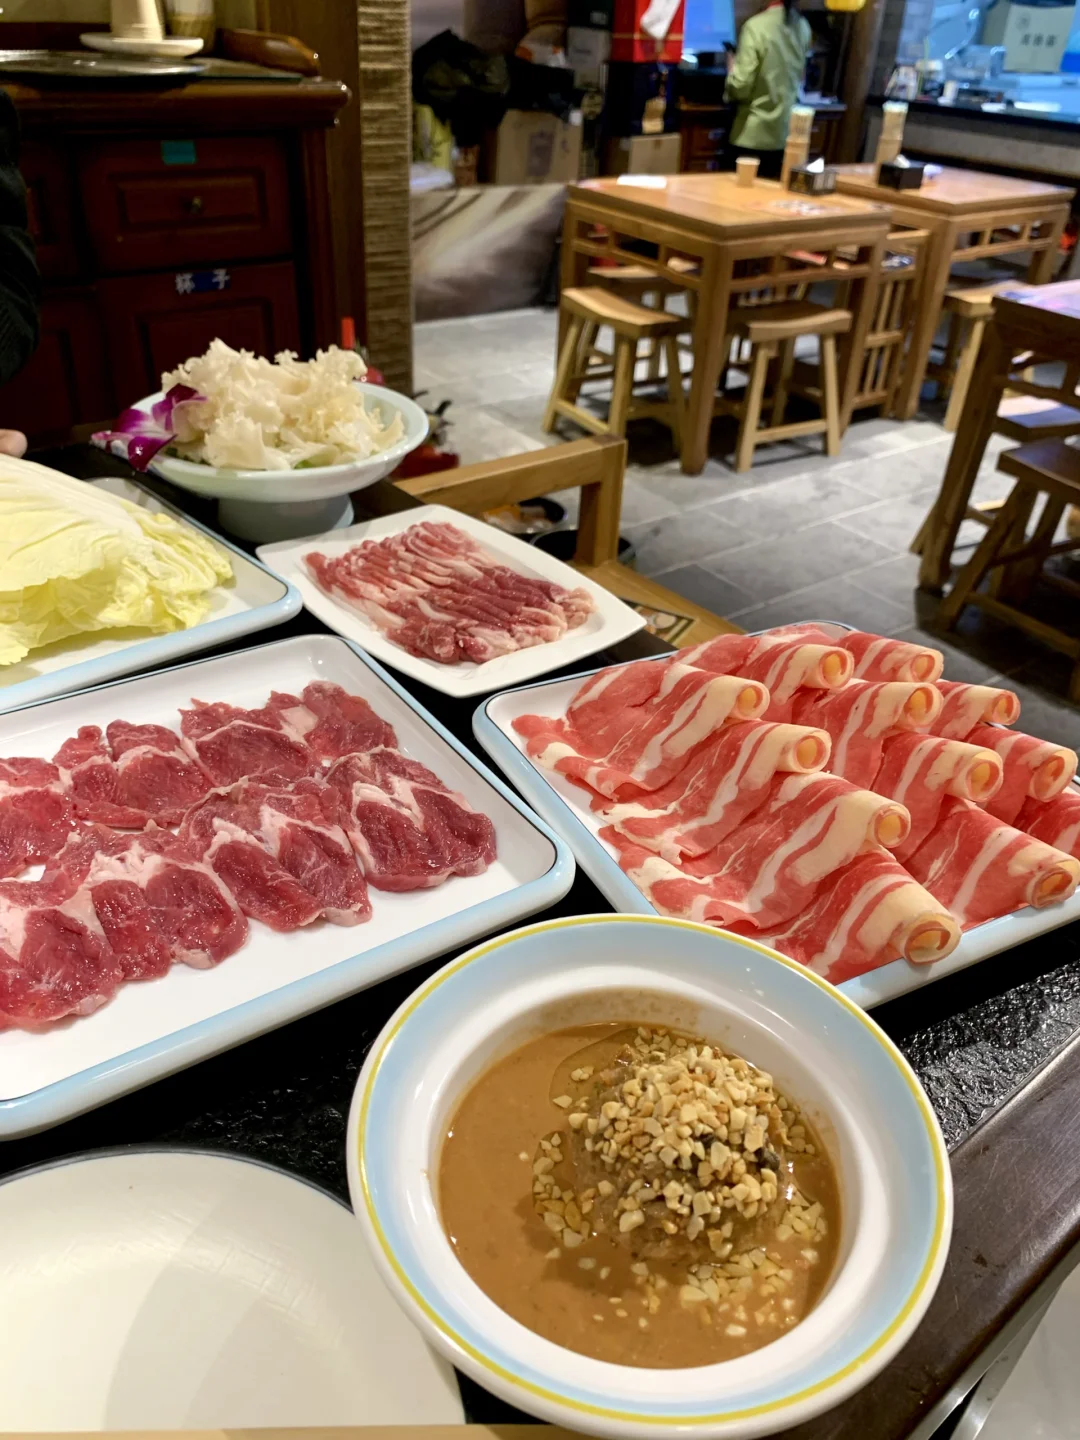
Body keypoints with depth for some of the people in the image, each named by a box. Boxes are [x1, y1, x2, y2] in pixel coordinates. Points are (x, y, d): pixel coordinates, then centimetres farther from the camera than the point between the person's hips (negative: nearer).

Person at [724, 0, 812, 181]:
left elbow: (741, 86, -15)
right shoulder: (803, 27, 3)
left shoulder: (756, 26, -14)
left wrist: (733, 67, 4)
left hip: (753, 136, -5)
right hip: (786, 134, 5)